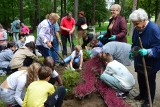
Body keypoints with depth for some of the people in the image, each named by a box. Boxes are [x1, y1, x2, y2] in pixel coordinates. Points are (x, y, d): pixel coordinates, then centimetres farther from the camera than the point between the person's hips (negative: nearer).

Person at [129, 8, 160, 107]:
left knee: (150, 81, 10)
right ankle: (142, 94, 43)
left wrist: (147, 52, -41)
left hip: (151, 63, -7)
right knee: (140, 79, 20)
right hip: (139, 61, 7)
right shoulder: (137, 29, -2)